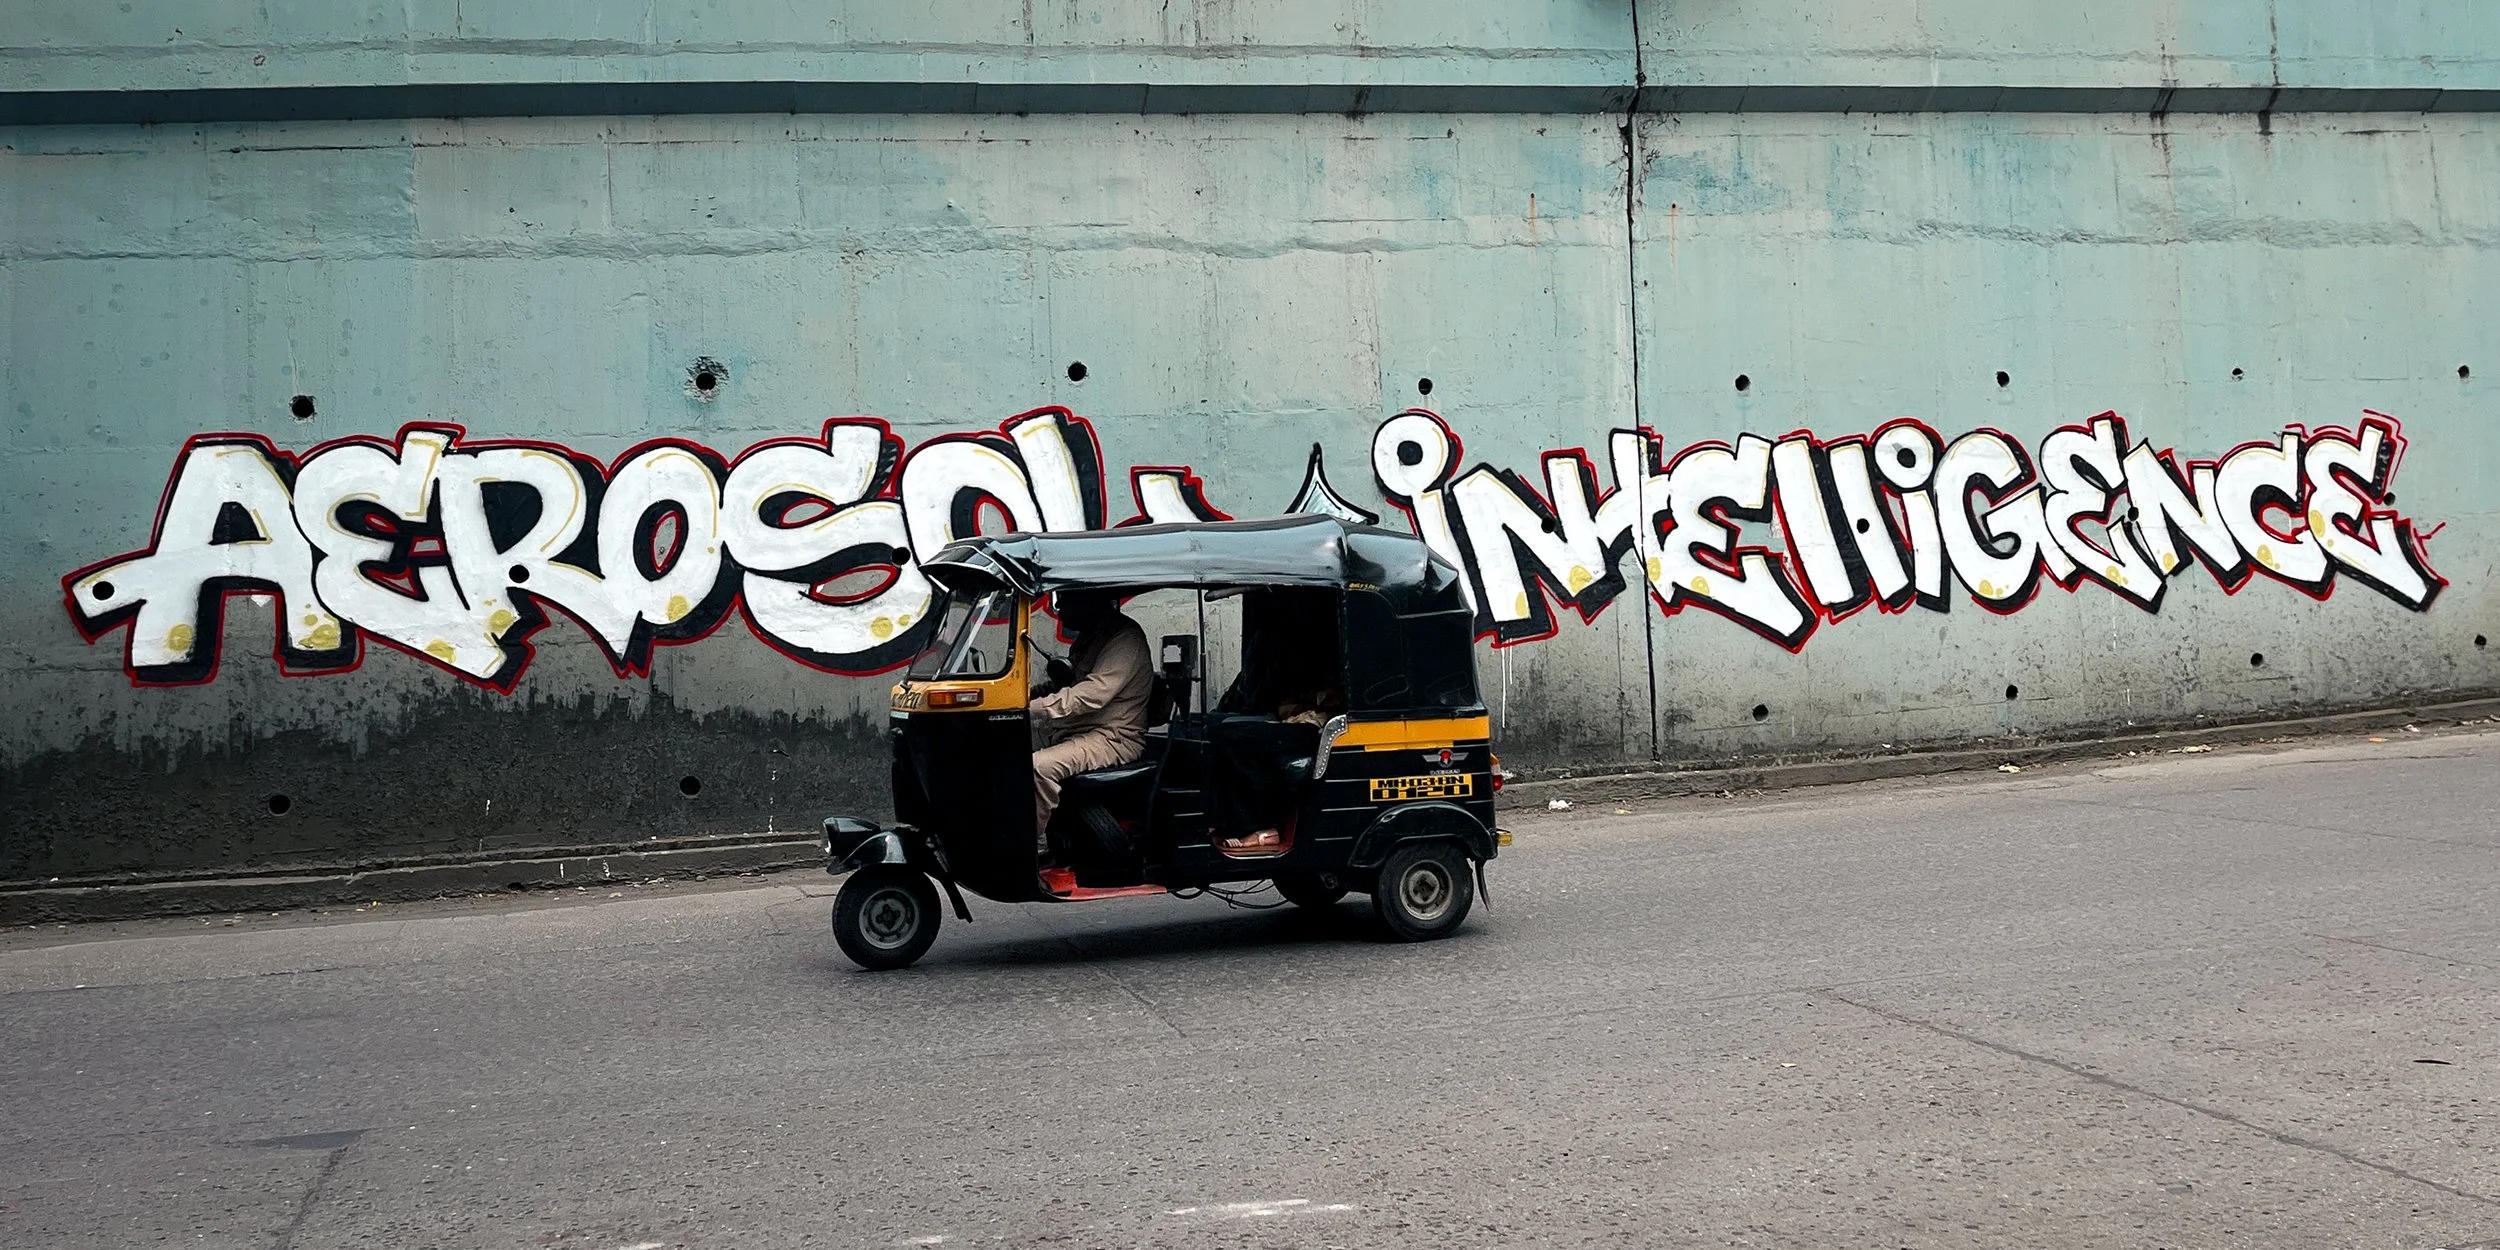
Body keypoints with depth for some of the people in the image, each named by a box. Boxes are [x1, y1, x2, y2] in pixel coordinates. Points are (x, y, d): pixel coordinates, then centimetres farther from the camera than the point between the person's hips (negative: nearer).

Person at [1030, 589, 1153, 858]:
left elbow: (1092, 694, -27)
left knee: (1039, 766, -30)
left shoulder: (1126, 639, -17)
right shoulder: (1090, 636, 15)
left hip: (1113, 739, -10)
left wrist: (1032, 707, -30)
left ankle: (1035, 843, -16)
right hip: (1074, 730, 10)